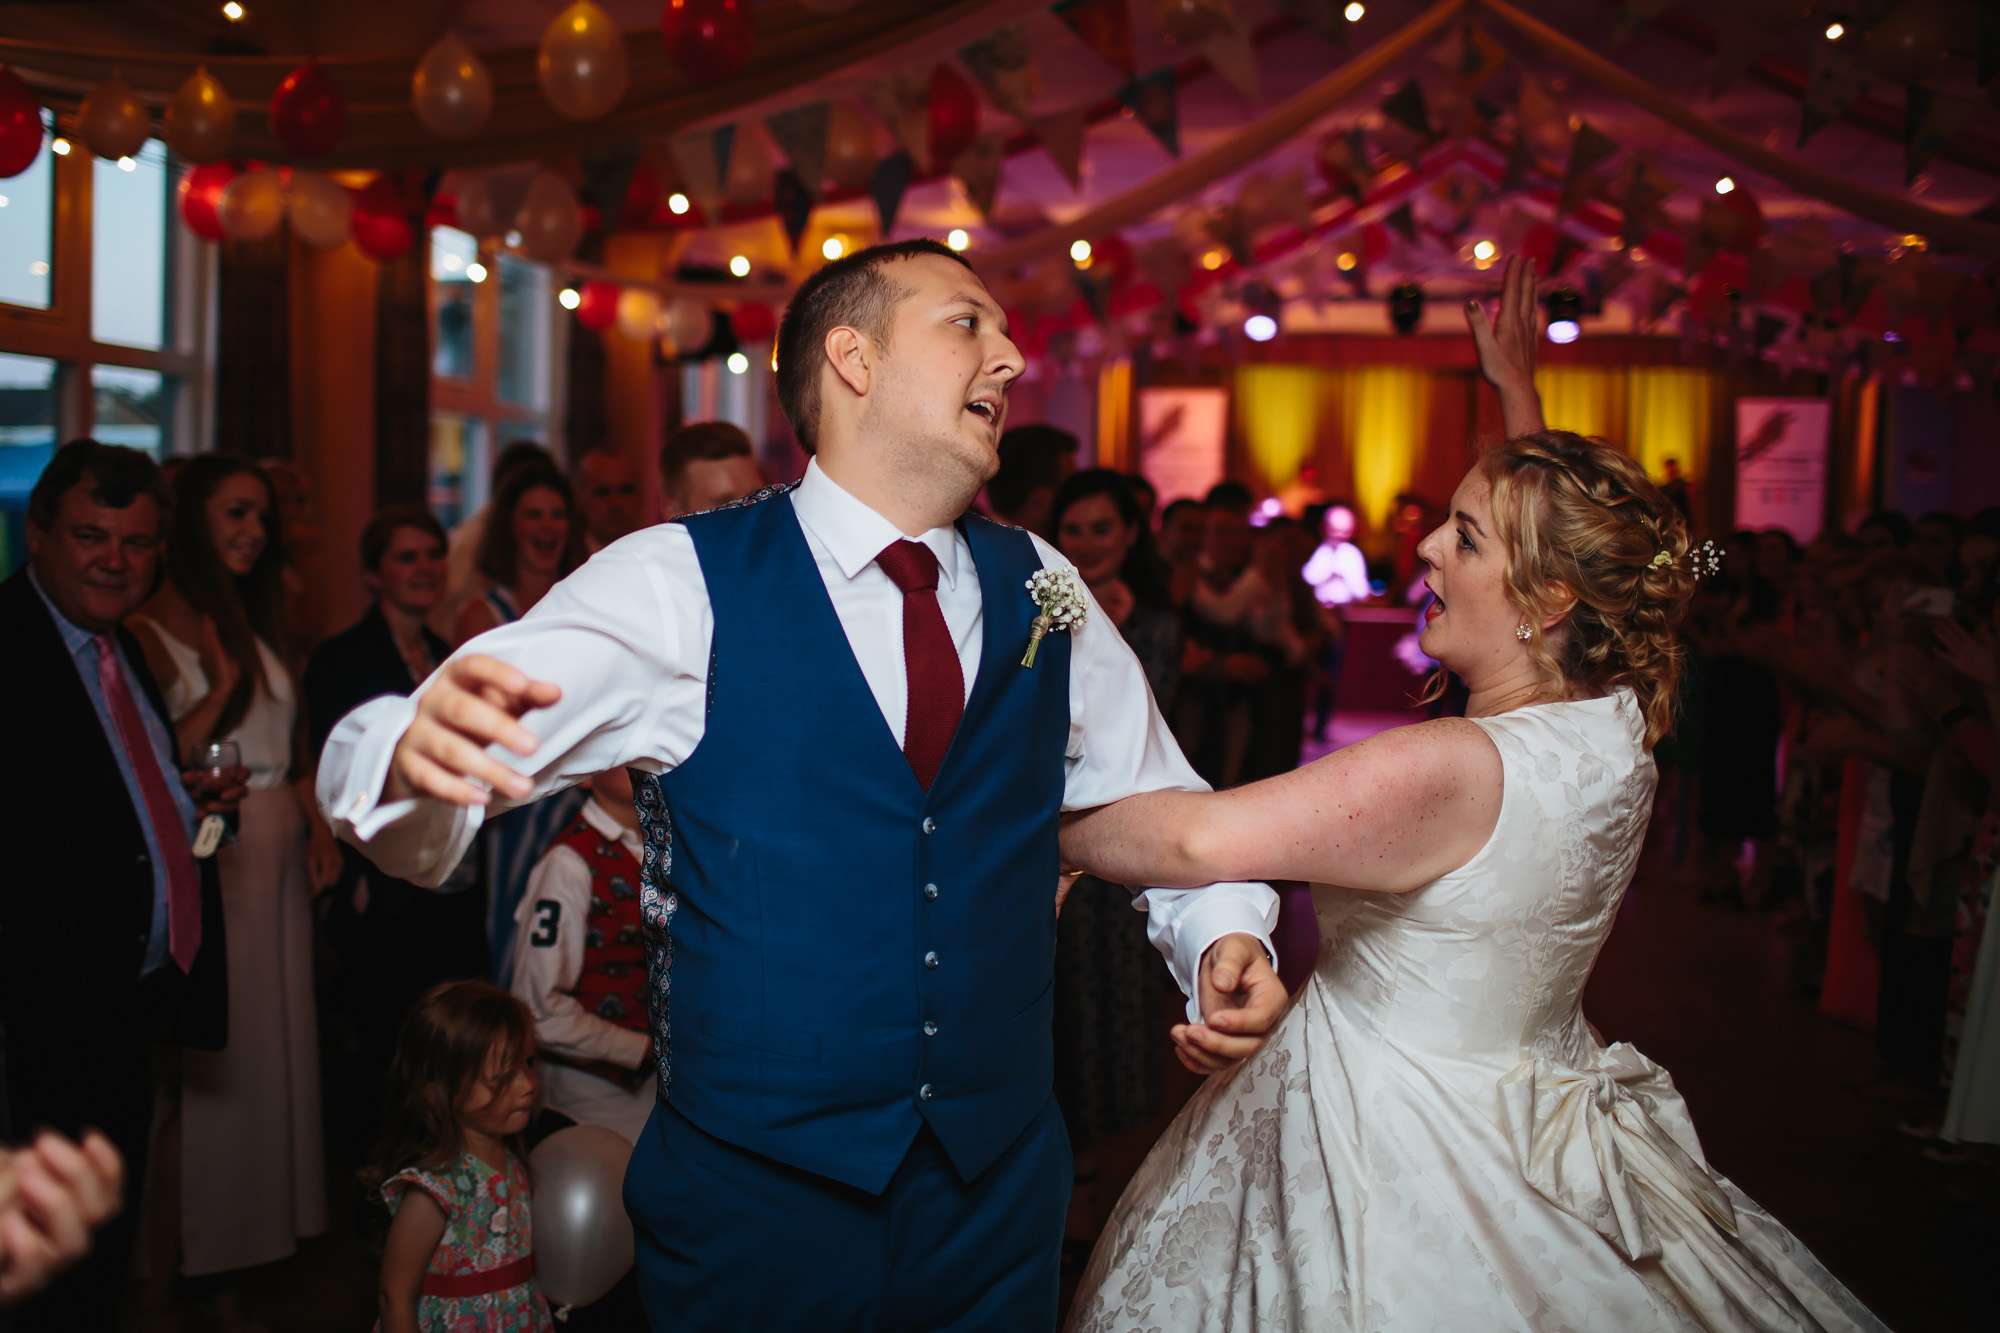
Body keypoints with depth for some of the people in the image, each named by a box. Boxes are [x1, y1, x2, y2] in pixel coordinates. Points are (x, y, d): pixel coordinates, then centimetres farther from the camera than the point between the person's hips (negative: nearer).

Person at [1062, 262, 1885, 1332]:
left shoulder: (1450, 768, -31)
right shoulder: (1613, 724, -6)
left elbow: (1199, 838, -34)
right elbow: (1558, 528, 13)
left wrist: (1056, 831, -17)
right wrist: (1517, 384, 23)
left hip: (1403, 1149, -8)